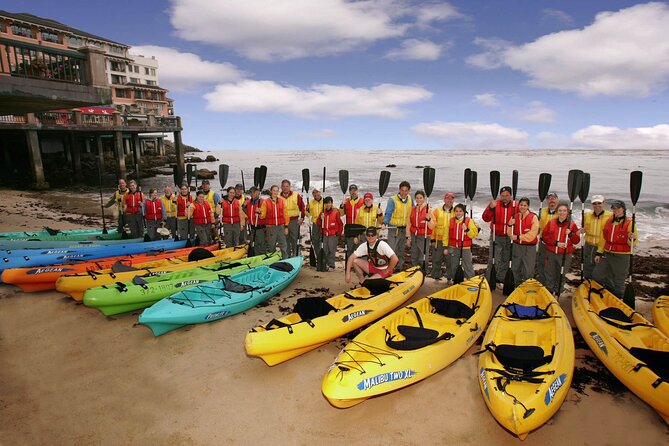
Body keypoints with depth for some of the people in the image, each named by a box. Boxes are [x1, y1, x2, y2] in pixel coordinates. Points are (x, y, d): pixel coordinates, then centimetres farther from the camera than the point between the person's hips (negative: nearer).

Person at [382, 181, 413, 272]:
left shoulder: (410, 199, 6)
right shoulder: (393, 200, -12)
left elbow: (412, 213, 15)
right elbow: (388, 213, -18)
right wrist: (384, 223, -35)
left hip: (404, 229, 6)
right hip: (394, 228, -6)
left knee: (401, 251, 15)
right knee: (391, 250, -11)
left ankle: (398, 267, 28)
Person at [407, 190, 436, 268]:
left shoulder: (428, 210, -6)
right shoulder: (413, 209, 7)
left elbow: (432, 227, -8)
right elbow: (409, 224, 12)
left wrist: (428, 219, -25)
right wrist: (408, 237, 9)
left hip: (423, 237, -5)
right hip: (414, 236, 5)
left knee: (422, 259, -4)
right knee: (414, 258, 13)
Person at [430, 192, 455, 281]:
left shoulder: (456, 212, 4)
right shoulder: (437, 211, 3)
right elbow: (432, 226, 3)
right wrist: (432, 239, -1)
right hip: (438, 240, 0)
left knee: (450, 261, 6)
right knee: (436, 260, 7)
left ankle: (450, 278, 19)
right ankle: (436, 277, 20)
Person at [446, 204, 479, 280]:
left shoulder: (469, 221, -3)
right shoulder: (451, 220, 4)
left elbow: (475, 234, -8)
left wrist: (467, 230, -25)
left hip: (465, 248, -3)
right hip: (453, 248, 3)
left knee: (468, 267, -2)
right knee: (454, 267, 13)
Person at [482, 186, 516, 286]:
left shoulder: (515, 206, -3)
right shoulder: (494, 204, -8)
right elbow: (486, 219, -16)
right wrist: (491, 208, -31)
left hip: (509, 238, 3)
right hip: (496, 237, -2)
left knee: (505, 260, 13)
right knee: (493, 260, -3)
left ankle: (500, 280, 28)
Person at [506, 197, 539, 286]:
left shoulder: (533, 217, -9)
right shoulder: (515, 217, 4)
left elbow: (532, 235, -16)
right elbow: (510, 234, 5)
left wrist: (518, 237, -16)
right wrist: (510, 225, -12)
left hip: (529, 248, -5)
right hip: (516, 246, 5)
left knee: (528, 271, 2)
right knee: (515, 269, 16)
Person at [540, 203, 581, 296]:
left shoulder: (572, 224, -1)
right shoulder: (551, 222, 1)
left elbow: (577, 240, 2)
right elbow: (544, 236, -1)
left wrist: (571, 234, -18)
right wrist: (556, 243, -13)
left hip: (565, 255, -1)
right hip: (551, 253, 1)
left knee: (561, 277, 10)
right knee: (549, 275, 10)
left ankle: (558, 294, 26)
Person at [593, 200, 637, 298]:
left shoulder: (629, 222, -8)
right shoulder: (609, 220, 7)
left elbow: (633, 242, -6)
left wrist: (632, 239, -29)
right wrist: (599, 253, 12)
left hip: (622, 257, -6)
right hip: (607, 254, 6)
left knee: (619, 281, 4)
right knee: (596, 275, 9)